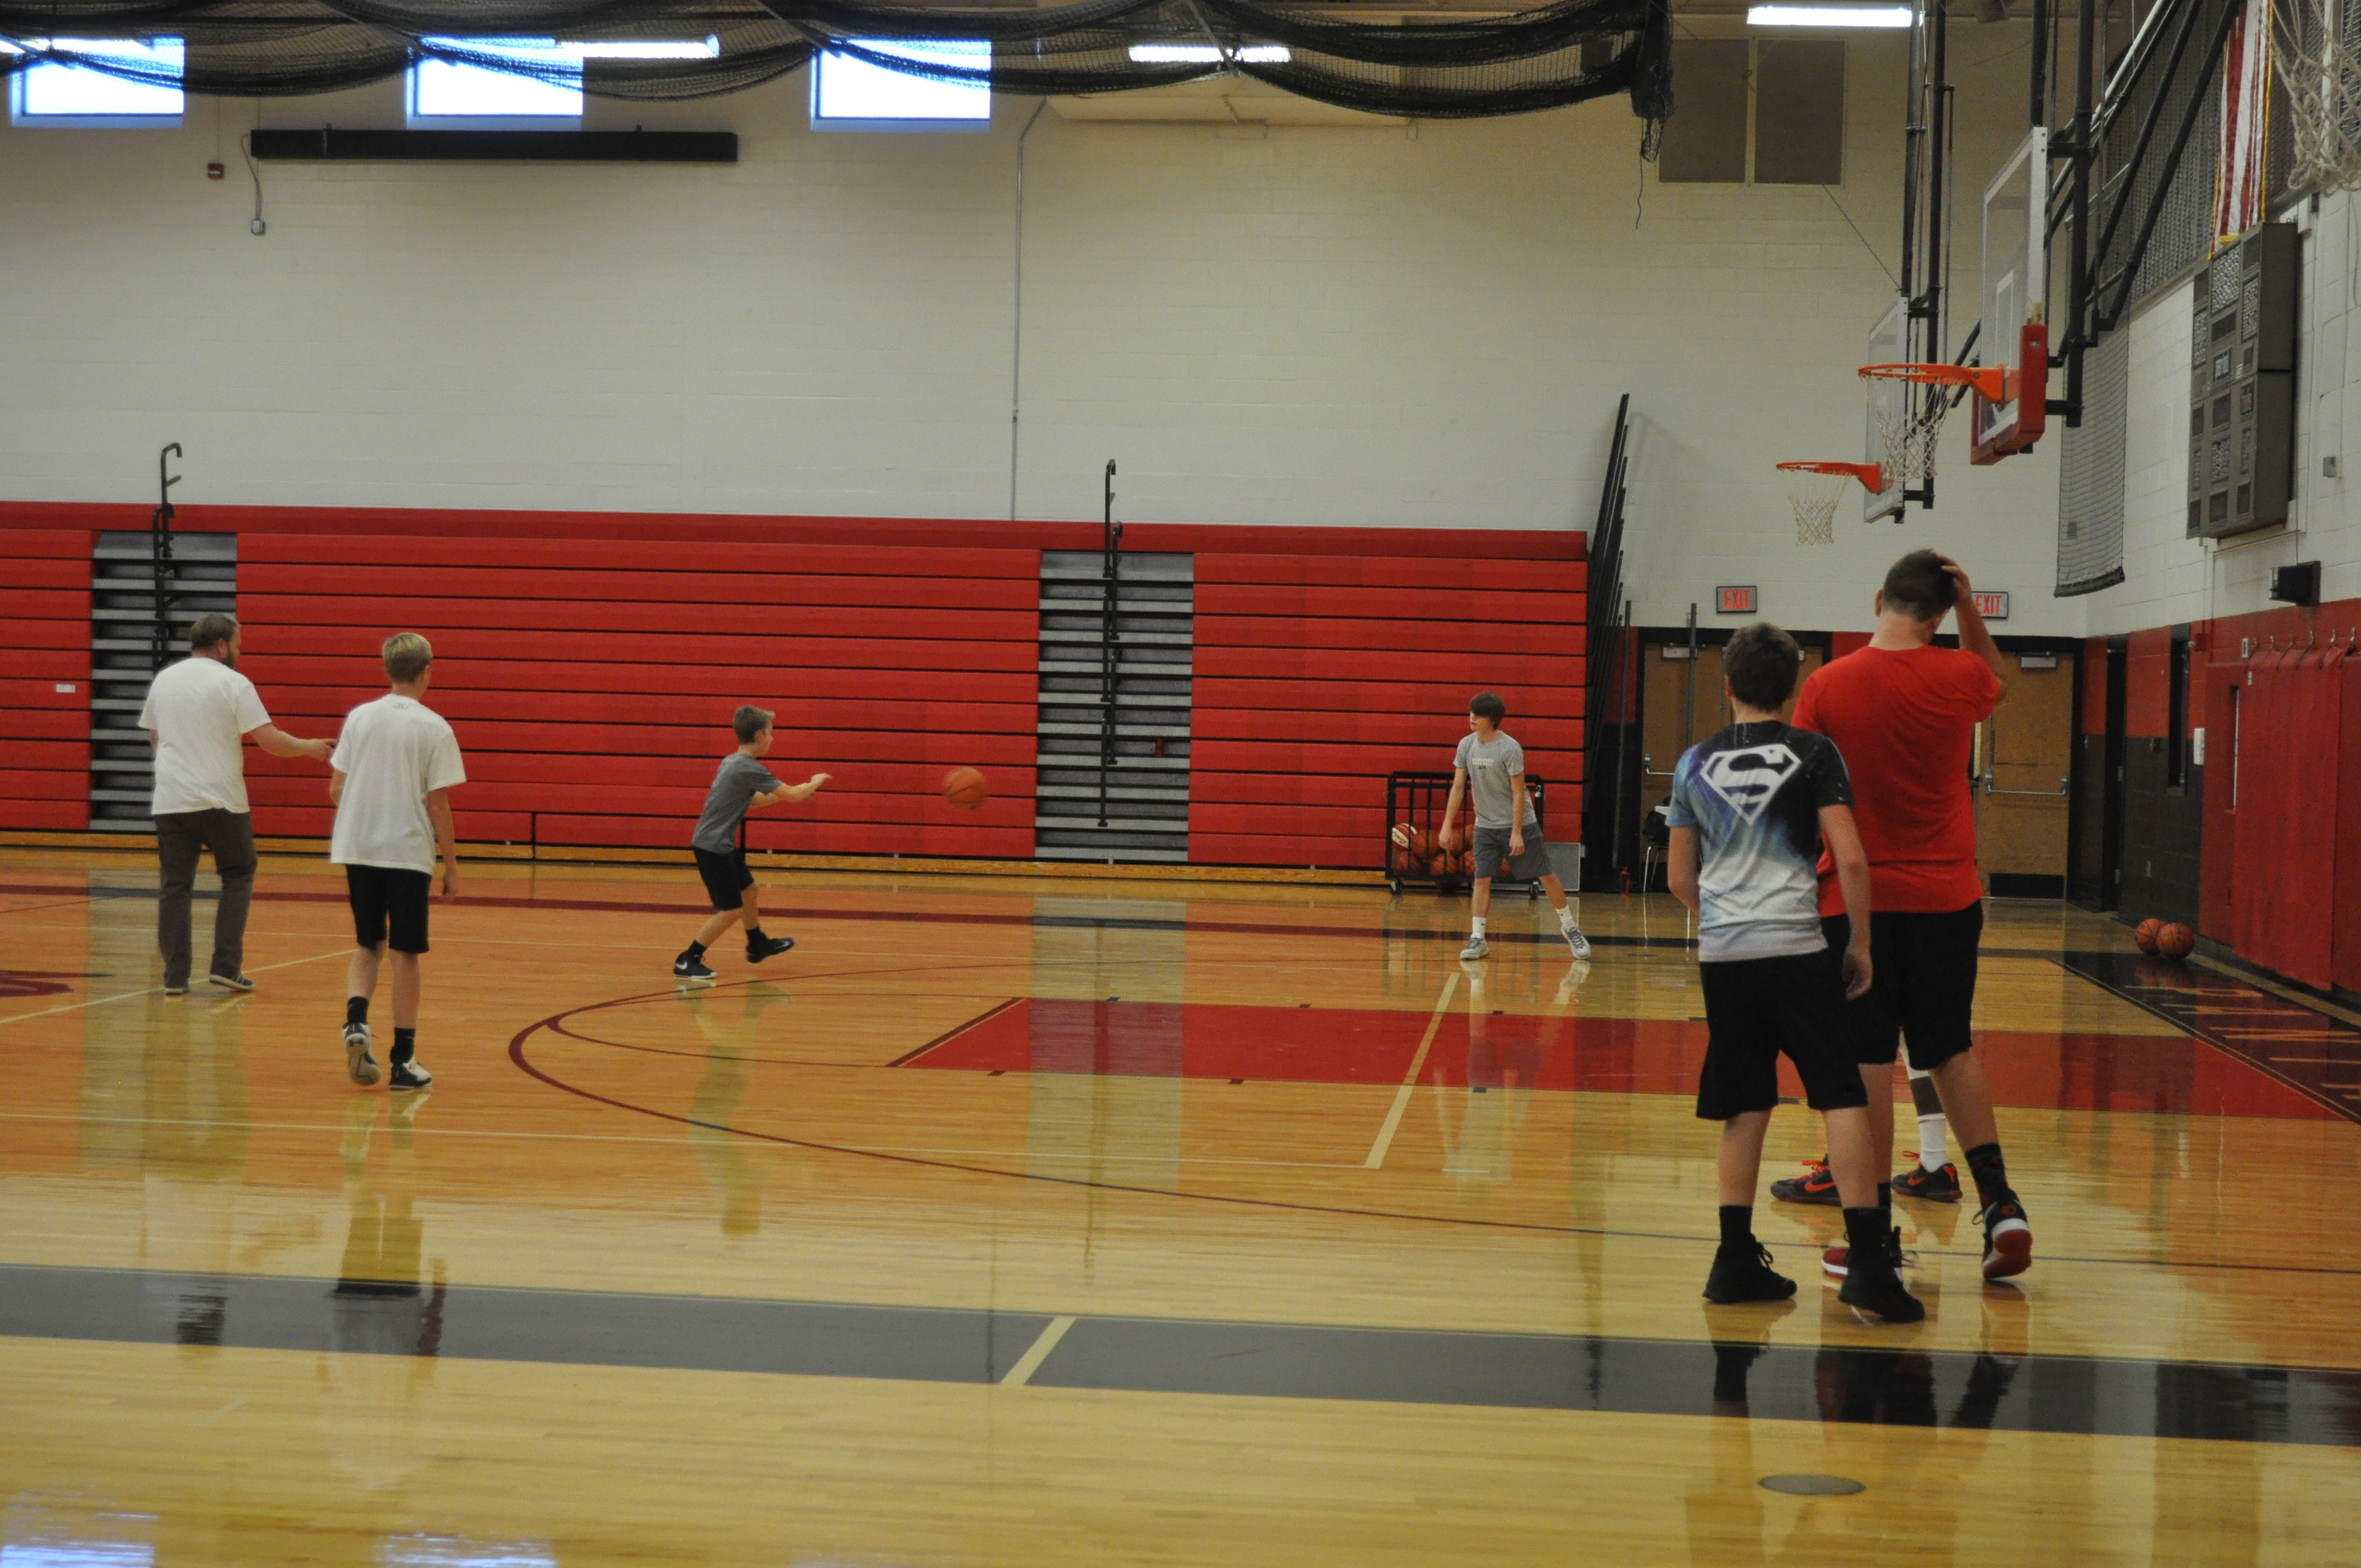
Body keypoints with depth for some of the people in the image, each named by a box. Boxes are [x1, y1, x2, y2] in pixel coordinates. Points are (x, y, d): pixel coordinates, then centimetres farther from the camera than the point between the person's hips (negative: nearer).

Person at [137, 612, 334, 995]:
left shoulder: (163, 680, 10)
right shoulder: (233, 683, -6)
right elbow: (269, 739, -10)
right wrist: (309, 748, 5)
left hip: (170, 801, 4)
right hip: (220, 799, -4)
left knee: (175, 885, 6)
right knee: (238, 876, 12)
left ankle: (175, 977, 4)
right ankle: (226, 967, 5)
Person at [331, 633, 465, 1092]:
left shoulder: (359, 718, 3)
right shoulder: (434, 728, -7)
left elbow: (336, 789, 5)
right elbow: (438, 804, -8)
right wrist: (451, 867, 0)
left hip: (358, 849, 3)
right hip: (408, 852, -3)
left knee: (368, 946, 17)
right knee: (405, 954, 5)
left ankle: (356, 1020, -8)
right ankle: (403, 1061, 7)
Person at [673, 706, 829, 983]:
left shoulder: (732, 762, 10)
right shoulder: (750, 769, -20)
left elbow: (750, 801, 23)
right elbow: (792, 795, -16)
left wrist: (796, 792, 18)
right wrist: (815, 783, 5)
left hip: (722, 845, 10)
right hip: (712, 847, -10)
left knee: (749, 892, 23)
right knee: (731, 910, -6)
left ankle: (757, 945, 44)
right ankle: (687, 962, -1)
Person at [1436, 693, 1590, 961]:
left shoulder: (1510, 749, -18)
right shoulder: (1466, 745, -3)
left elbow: (1519, 793, -16)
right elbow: (1458, 787, 3)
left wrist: (1517, 833, -18)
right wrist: (1448, 825, -2)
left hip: (1520, 823, -4)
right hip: (1486, 826, 4)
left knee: (1546, 875, 2)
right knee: (1482, 879, -5)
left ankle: (1570, 928, 17)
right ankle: (1478, 939, 0)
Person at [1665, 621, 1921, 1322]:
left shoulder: (1695, 763, 9)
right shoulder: (1815, 753, 0)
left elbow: (1679, 878, 14)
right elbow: (1851, 860, -7)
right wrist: (1861, 943, 3)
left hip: (1722, 952, 4)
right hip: (1796, 946, -4)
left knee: (1744, 1109, 12)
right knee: (1844, 1099, -2)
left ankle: (1736, 1260, 14)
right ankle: (1868, 1261, -9)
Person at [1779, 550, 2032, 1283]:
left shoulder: (1827, 686, -8)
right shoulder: (1958, 677, -3)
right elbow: (1997, 682, 24)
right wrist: (1969, 606, 13)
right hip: (1946, 894, 2)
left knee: (1867, 1062, 2)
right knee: (1952, 1050, 16)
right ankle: (1998, 1200, 7)